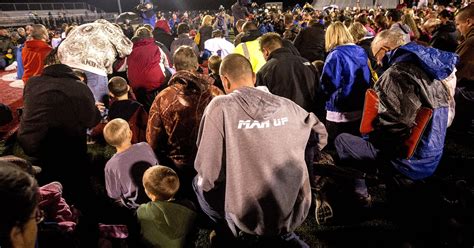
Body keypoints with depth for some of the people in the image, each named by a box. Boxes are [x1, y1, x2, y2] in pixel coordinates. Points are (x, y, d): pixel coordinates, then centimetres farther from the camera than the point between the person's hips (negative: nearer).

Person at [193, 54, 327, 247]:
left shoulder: (220, 106, -14)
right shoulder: (287, 105, -1)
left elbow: (208, 174, -12)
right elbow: (320, 135, 15)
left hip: (251, 217, -4)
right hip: (296, 213, 4)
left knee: (199, 183, 19)